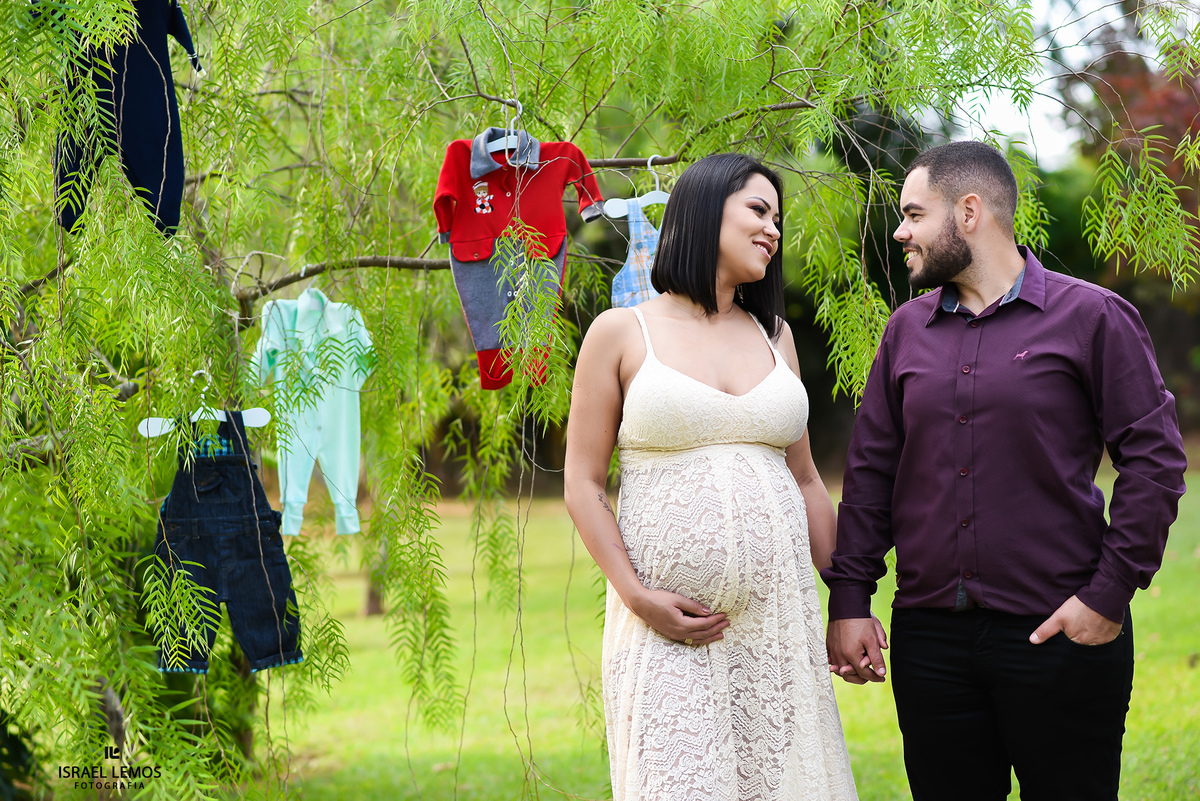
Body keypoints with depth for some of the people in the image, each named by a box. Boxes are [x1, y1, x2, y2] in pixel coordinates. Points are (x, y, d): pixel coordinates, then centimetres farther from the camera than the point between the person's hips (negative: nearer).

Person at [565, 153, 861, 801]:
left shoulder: (774, 334, 14)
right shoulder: (622, 333, 1)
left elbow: (804, 480, 17)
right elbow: (583, 486, 0)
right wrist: (637, 597, -11)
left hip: (779, 619, 4)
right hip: (670, 625, -4)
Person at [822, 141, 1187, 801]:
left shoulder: (1092, 317, -1)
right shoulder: (908, 330, 12)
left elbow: (1154, 460, -4)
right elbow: (870, 470, 14)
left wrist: (1109, 594, -11)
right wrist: (848, 600, 5)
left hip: (1060, 636, -4)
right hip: (929, 636, 4)